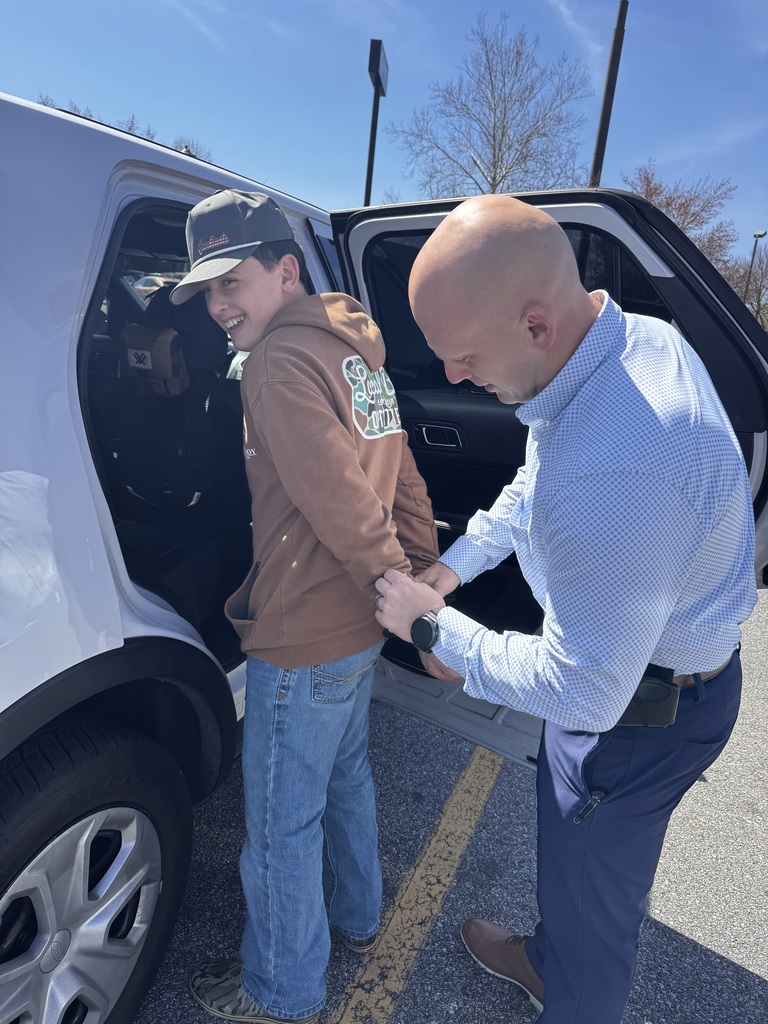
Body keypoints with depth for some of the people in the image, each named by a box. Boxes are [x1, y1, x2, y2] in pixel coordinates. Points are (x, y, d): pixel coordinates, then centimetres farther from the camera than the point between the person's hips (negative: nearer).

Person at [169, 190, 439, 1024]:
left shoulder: (281, 362, -19)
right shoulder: (355, 352, 10)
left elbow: (342, 503, -25)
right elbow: (402, 481, 10)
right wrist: (425, 577, 11)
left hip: (304, 641, -9)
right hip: (359, 628, 10)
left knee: (282, 826, 13)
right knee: (343, 772, 29)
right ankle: (356, 917, 53)